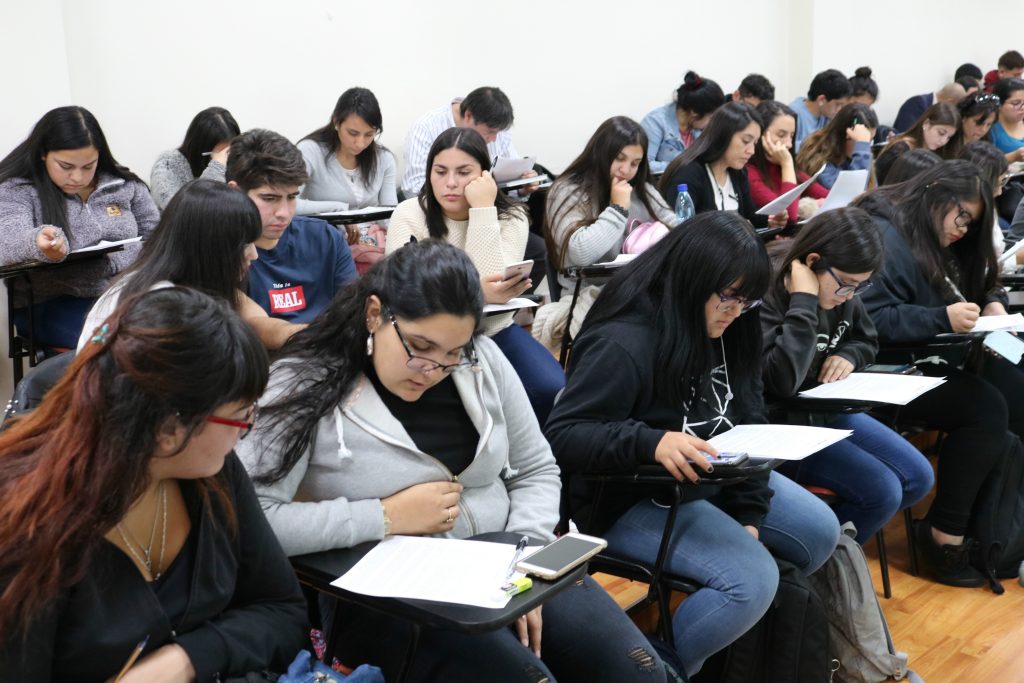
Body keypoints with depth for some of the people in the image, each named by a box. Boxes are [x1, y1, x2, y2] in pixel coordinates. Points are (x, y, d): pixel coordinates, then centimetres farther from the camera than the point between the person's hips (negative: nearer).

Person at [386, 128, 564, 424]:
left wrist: (482, 210, -23)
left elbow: (494, 284, -20)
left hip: (493, 331, 2)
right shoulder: (409, 215, -8)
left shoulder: (510, 217, -5)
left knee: (551, 389, -21)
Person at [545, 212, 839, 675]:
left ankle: (739, 630, 22)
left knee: (821, 533, 6)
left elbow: (747, 425, 3)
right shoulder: (622, 343, -25)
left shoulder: (726, 332, 1)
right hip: (629, 497, -9)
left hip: (713, 479, 9)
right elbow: (560, 437, -28)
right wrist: (652, 442, -42)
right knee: (751, 578, -24)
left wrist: (750, 514, -7)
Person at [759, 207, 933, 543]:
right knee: (881, 491, -18)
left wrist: (848, 356, -4)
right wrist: (803, 301, -31)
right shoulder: (765, 292, -24)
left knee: (918, 478, 5)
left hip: (827, 410, 9)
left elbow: (866, 340, 20)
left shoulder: (841, 292, 0)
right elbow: (783, 381, -36)